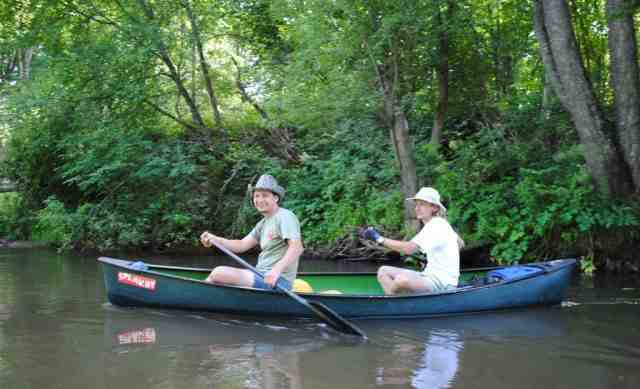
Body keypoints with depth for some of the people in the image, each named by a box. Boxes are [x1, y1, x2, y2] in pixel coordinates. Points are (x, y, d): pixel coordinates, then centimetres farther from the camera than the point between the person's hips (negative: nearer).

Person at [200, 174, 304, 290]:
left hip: (277, 281, -10)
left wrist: (277, 270, -35)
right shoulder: (264, 223, 21)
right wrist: (214, 239, 1)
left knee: (219, 273, -16)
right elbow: (242, 245, 15)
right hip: (263, 277, 10)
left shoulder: (285, 216, -9)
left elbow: (297, 248, -22)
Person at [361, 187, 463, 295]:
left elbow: (409, 248, -28)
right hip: (431, 275, 11)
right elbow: (460, 244, 29)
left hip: (443, 283, -11)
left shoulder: (436, 225, -17)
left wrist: (380, 239, -23)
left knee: (402, 280, -37)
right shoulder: (436, 224, 14)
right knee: (383, 271, 5)